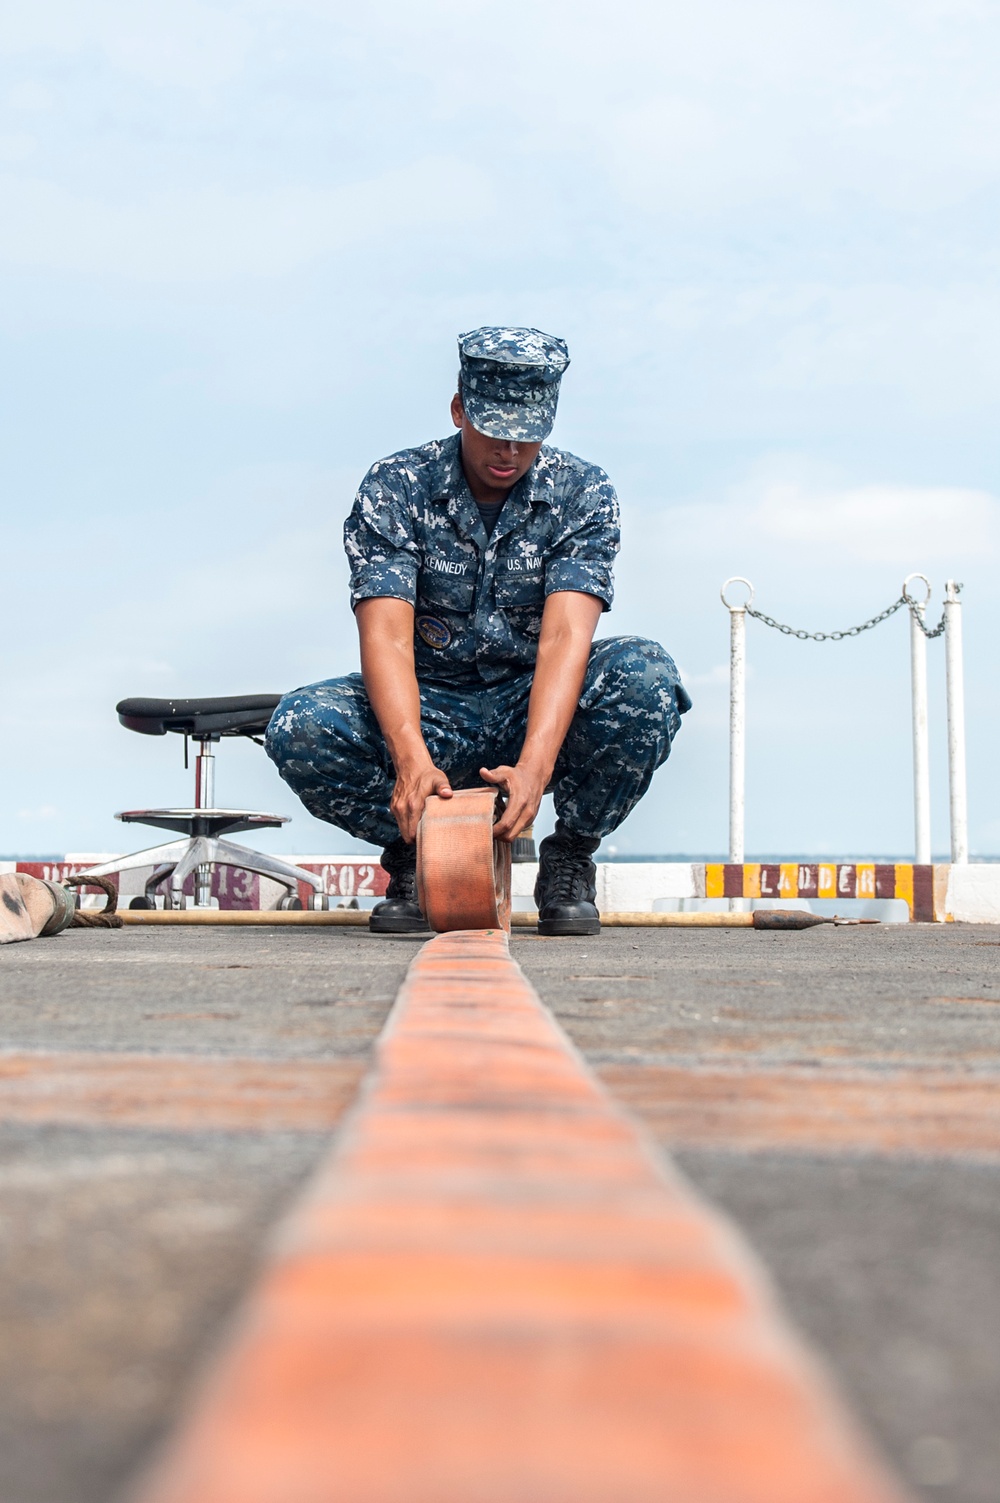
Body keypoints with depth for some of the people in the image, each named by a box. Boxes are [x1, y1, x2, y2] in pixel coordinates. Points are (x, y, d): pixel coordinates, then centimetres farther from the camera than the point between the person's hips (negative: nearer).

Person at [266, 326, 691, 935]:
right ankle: (414, 851, -1)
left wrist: (533, 765, -41)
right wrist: (411, 758, -42)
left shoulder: (583, 492, -8)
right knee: (299, 727, -29)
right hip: (430, 709, 0)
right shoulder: (394, 487, -9)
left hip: (539, 708, 0)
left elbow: (565, 635, -23)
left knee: (645, 674, -31)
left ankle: (570, 859, -8)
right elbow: (387, 634, -23)